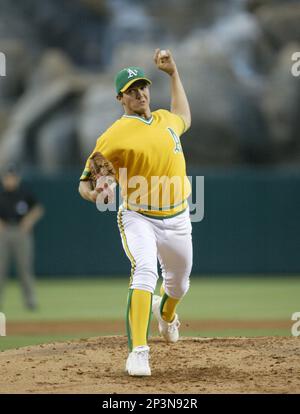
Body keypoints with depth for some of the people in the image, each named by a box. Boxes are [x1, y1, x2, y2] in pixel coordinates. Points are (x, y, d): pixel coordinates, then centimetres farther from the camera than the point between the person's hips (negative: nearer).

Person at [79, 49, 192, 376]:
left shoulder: (164, 119, 6)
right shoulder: (116, 135, -14)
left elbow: (184, 118, 33)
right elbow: (86, 180, -13)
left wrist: (173, 73, 26)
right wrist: (90, 192, -38)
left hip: (176, 219, 6)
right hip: (137, 217, -6)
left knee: (179, 282, 21)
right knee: (145, 272, -30)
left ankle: (165, 311, 58)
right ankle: (138, 352, -34)